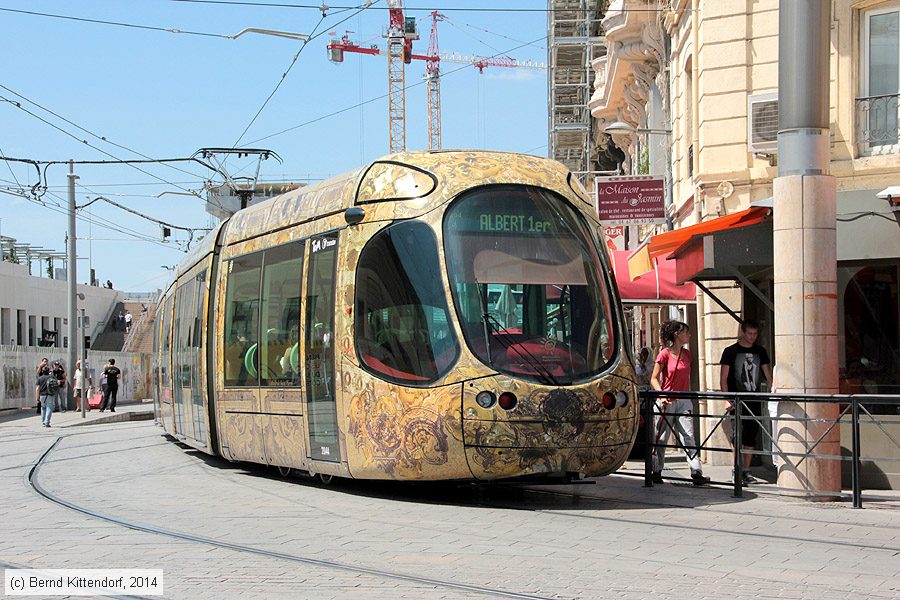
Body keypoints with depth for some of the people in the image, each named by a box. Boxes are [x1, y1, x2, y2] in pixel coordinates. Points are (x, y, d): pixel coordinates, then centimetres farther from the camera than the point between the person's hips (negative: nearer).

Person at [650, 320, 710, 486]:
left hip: (684, 400, 5)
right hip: (667, 401, -5)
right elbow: (654, 379, -6)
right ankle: (656, 472, 14)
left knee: (688, 437, -4)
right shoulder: (665, 354, -7)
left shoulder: (686, 354, 11)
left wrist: (689, 395, 16)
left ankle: (696, 472, -10)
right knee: (661, 438, 4)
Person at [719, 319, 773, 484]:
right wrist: (727, 400, -12)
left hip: (755, 401, 4)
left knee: (751, 436, 6)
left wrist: (773, 390, -7)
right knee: (739, 433, -13)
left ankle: (746, 471, 13)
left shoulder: (760, 351, 13)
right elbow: (723, 379, -2)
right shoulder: (731, 351, -1)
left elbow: (768, 374, 11)